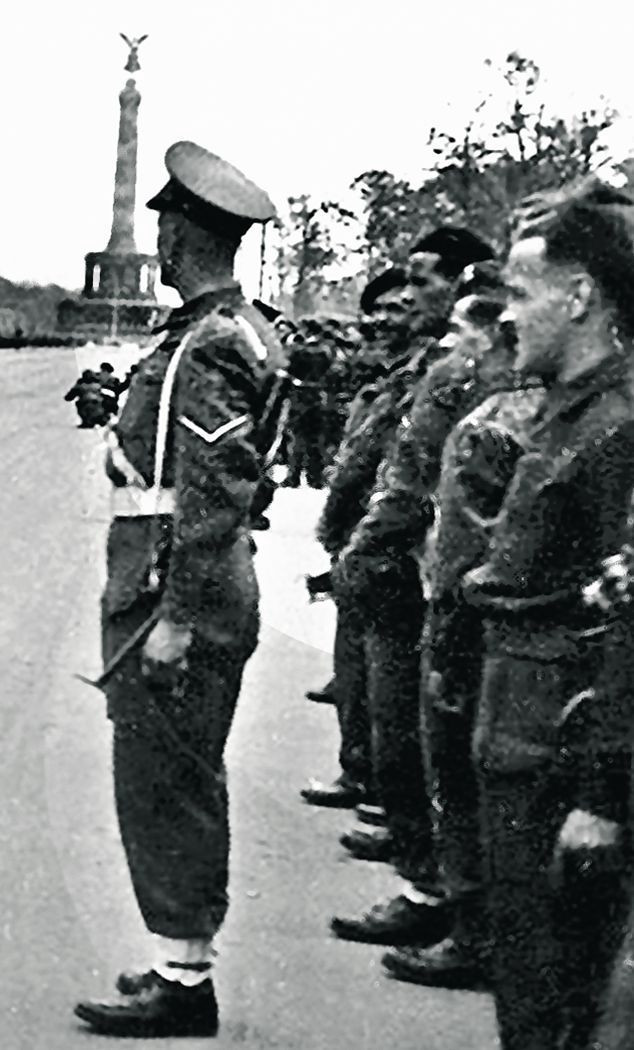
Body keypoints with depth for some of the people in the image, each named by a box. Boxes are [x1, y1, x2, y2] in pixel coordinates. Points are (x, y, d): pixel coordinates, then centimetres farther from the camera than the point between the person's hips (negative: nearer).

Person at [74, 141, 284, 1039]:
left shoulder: (206, 350, -18)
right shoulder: (239, 333, 13)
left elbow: (215, 497, -23)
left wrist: (175, 617, -23)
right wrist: (126, 410, 11)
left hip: (176, 603, -10)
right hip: (214, 598, 10)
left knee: (162, 792, -2)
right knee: (186, 788, 17)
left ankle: (182, 981, 6)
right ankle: (185, 960, 27)